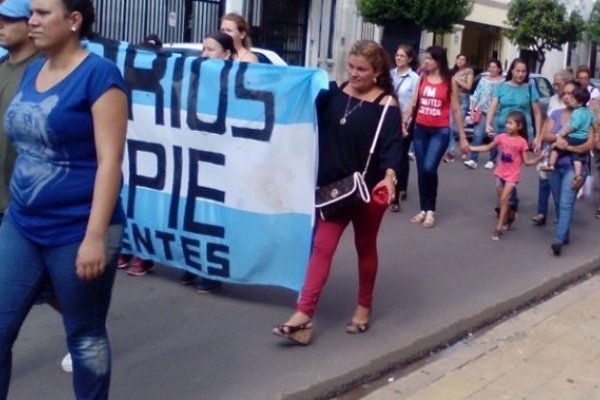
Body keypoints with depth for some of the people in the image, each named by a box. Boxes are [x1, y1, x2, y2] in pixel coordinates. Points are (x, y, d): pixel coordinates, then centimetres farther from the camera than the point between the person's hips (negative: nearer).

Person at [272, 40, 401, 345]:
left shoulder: (386, 105, -9)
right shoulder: (335, 93, 3)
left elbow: (391, 145, -17)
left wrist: (389, 176, -35)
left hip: (368, 189, -3)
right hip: (333, 186, 3)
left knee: (365, 247, 13)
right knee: (322, 247, -2)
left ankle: (364, 307, 31)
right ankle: (304, 315, -4)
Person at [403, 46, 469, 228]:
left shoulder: (450, 82, -2)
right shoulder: (422, 79, 6)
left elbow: (455, 110, 0)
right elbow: (413, 103, 5)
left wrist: (462, 137, 1)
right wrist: (404, 120, -13)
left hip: (440, 131, -4)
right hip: (420, 129, 4)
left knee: (429, 168, -17)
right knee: (421, 170, 7)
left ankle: (431, 210, -2)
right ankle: (423, 209, 19)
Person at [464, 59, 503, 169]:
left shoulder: (503, 82, -2)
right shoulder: (483, 80, 12)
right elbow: (476, 95, 11)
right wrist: (473, 109, 4)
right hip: (482, 111, 3)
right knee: (477, 135, -5)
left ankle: (491, 161, 14)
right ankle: (473, 160, -8)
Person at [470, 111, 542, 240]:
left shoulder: (522, 142, -11)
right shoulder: (501, 137, -2)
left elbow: (526, 161, -4)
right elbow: (488, 148, 9)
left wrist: (538, 158, -21)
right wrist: (470, 148, 3)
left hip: (512, 175, -4)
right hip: (500, 173, 4)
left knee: (504, 199, -13)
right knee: (501, 200, 12)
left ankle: (499, 228, -9)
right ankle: (509, 217, 39)